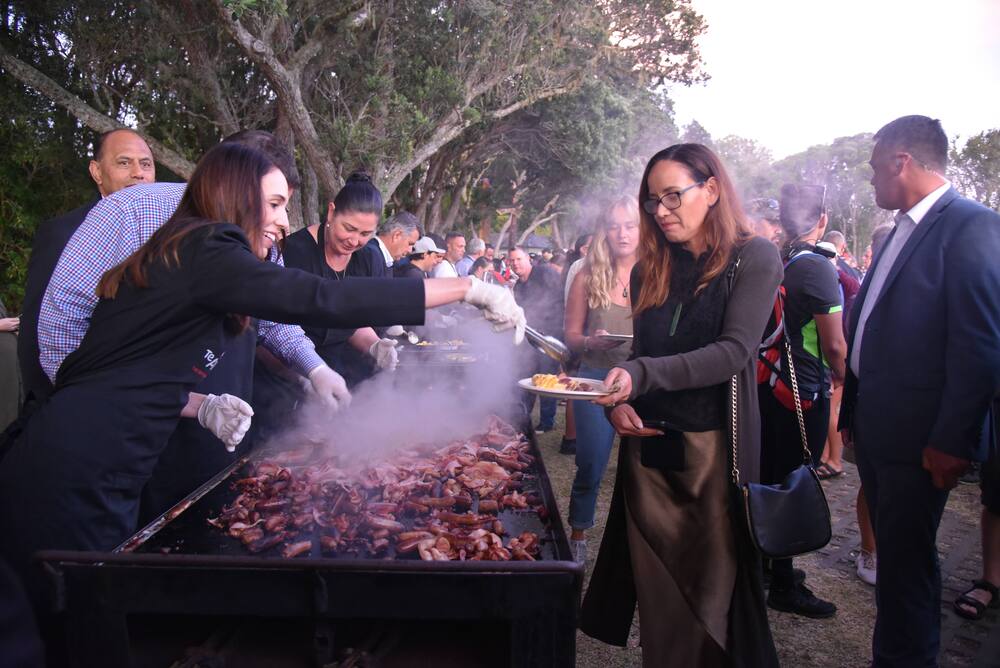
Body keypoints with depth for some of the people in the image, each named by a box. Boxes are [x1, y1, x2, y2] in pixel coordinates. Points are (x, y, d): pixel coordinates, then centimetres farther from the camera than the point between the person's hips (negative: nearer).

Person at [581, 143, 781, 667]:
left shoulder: (754, 258, -5)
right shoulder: (649, 270, 10)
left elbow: (732, 352, -17)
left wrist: (640, 375, -28)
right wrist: (618, 400, -6)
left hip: (715, 447, -4)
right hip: (648, 445, 5)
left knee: (712, 588, 5)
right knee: (656, 585, 11)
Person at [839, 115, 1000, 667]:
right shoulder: (901, 232, 15)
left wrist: (953, 441, -19)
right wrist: (851, 412, 16)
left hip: (918, 438, -8)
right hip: (875, 430, 8)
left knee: (904, 562, 2)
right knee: (897, 554, 18)